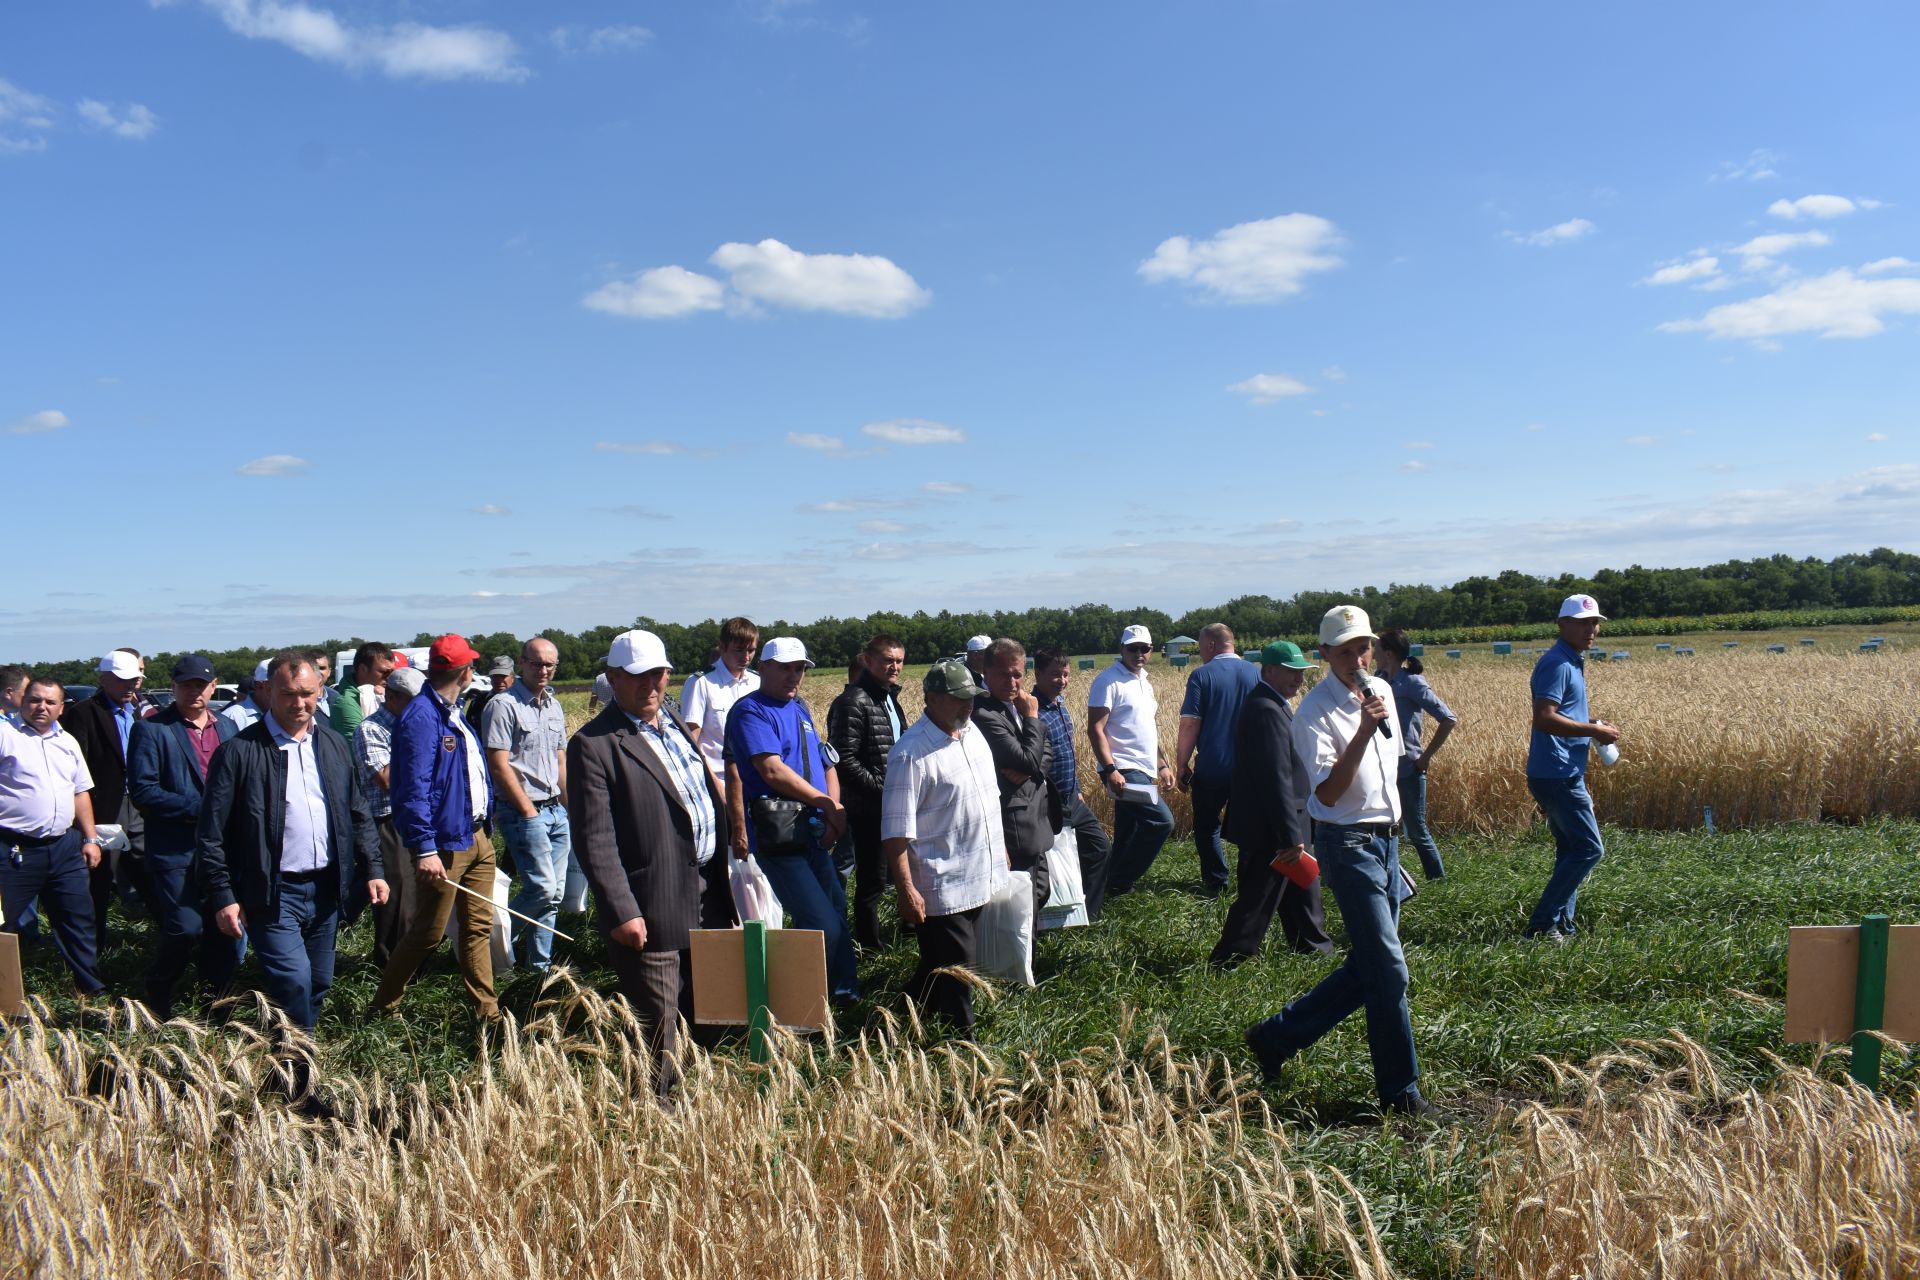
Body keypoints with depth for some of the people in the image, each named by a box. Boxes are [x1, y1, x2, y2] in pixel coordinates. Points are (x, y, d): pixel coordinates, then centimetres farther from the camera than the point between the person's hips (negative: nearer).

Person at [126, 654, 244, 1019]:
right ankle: (157, 996, 15)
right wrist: (197, 807, -15)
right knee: (186, 928, -11)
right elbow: (142, 791, -11)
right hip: (176, 849, -5)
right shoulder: (151, 729, -3)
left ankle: (217, 996, 22)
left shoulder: (227, 728, 14)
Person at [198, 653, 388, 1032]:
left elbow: (359, 813, 15)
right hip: (273, 894, -5)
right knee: (294, 982, -14)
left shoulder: (334, 746, 9)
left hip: (326, 890, 5)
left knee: (319, 985, 12)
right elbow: (212, 834, -6)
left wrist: (373, 869, 8)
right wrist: (223, 897, -9)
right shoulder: (238, 752, -7)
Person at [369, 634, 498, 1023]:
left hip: (477, 838, 9)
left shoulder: (454, 713, 12)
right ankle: (382, 1006, 20)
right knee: (427, 933, 3)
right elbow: (414, 790, -21)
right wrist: (424, 849, -24)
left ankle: (487, 1010, 20)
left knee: (479, 927, 12)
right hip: (444, 844, -9)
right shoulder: (421, 717, -17)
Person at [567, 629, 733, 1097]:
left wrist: (727, 878, 16)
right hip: (651, 911, -8)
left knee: (701, 1016, 19)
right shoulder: (593, 744, -11)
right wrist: (621, 912, -21)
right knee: (657, 1028, 2)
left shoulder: (677, 725, 14)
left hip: (704, 895, 8)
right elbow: (595, 841, -16)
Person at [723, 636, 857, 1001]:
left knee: (836, 912, 16)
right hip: (779, 834, -9)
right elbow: (772, 770, -21)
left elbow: (826, 765, 16)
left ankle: (843, 990, 32)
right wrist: (828, 805, -15)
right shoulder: (750, 711, -9)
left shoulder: (799, 709, 17)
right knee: (823, 926, -12)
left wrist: (834, 812, -3)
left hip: (813, 832, 9)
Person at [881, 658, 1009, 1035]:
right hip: (942, 888, -8)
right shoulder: (911, 753, -19)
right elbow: (896, 831, -20)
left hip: (982, 878, 8)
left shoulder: (972, 732, 7)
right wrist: (906, 890, -22)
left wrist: (1001, 849, 21)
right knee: (955, 967, 1)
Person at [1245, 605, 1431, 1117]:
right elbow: (1326, 793, -22)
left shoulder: (1382, 691, 9)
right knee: (1388, 969, -6)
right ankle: (1399, 1088, 10)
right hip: (1348, 845, -8)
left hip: (1385, 840, 8)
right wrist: (1363, 733, -29)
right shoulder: (1316, 712, -15)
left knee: (1366, 968, 12)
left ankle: (1277, 1037, 23)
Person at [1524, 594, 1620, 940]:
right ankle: (1542, 922, -5)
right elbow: (1544, 718, -26)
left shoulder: (1572, 662, 18)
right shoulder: (1557, 663, -15)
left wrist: (1591, 725, 11)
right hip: (1556, 775, -11)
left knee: (1571, 849, 14)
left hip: (1564, 774, 11)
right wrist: (1593, 730, -20)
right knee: (1588, 848, -9)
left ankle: (1562, 925, 20)